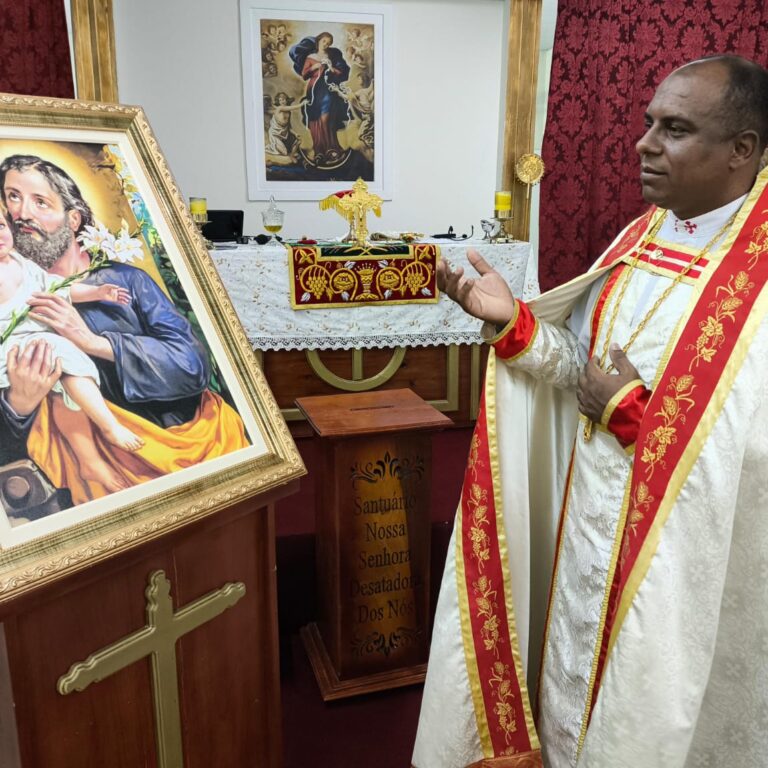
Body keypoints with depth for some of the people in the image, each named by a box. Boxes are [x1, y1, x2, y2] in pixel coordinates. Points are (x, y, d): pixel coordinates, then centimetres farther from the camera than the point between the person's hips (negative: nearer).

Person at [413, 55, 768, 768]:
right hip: (588, 525, 6)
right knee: (575, 704, 25)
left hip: (683, 556, -6)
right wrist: (513, 323, -11)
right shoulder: (640, 237, 2)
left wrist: (628, 412, -20)